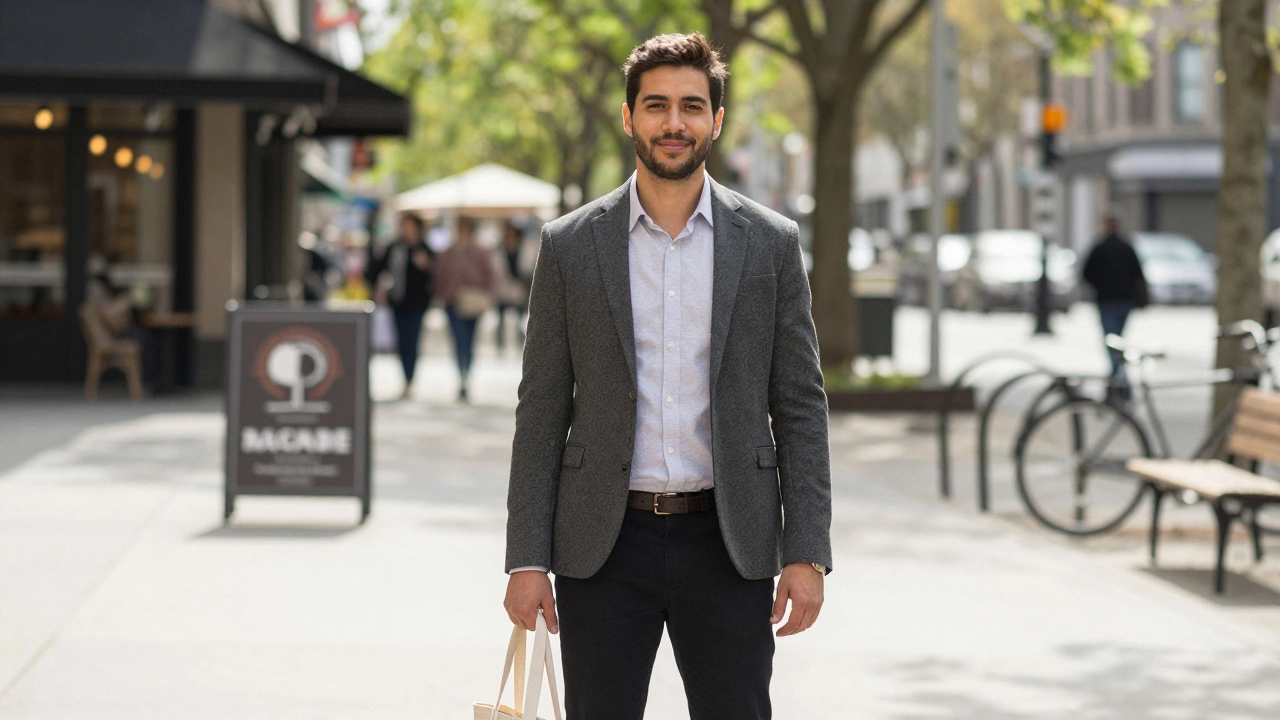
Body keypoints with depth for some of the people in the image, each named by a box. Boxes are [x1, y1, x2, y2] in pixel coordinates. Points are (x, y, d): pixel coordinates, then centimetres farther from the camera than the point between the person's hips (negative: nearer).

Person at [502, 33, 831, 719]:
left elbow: (800, 406, 4)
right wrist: (526, 558, -2)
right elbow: (542, 409, 4)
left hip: (729, 543, 0)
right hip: (604, 545, 0)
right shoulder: (570, 245, 3)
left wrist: (806, 553, -3)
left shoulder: (770, 243, 3)